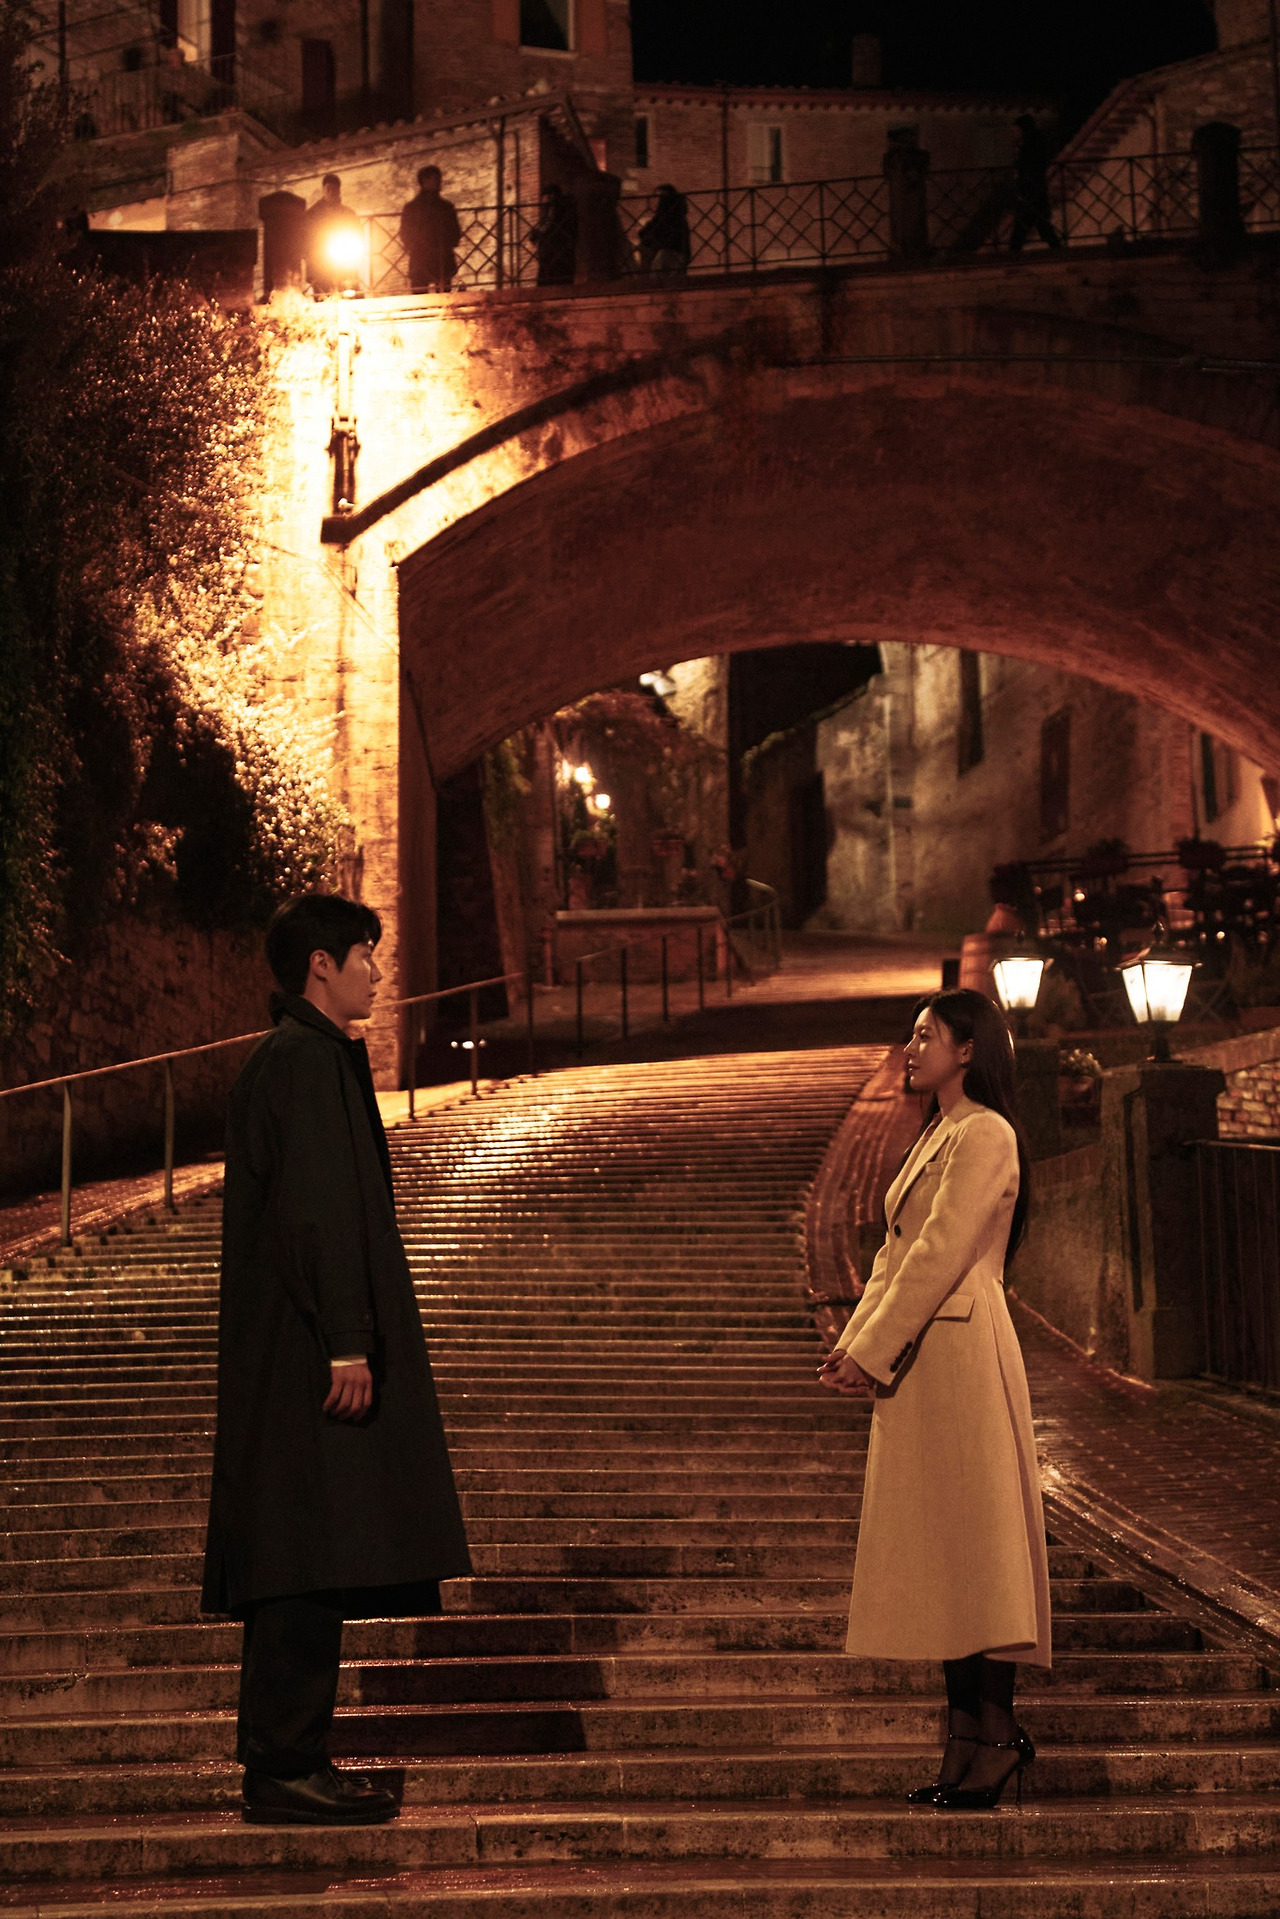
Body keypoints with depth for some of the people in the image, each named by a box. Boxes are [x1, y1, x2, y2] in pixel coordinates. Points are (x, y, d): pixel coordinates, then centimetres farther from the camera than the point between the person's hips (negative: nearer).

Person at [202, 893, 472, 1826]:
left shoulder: (307, 1057, 18)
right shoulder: (304, 1061, -13)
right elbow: (315, 1212, -20)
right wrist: (346, 1343, -23)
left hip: (297, 1358, 11)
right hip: (307, 1358, -11)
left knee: (309, 1570, 12)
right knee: (312, 1562, -8)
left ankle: (290, 1758, 17)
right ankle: (284, 1768, -5)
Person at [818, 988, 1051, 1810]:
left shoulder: (985, 1136, -10)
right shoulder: (937, 1136, 21)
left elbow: (939, 1255, -16)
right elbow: (898, 1252, 19)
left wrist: (873, 1354, -15)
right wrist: (854, 1343, 7)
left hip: (960, 1353, -10)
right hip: (922, 1360, 10)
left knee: (970, 1541, -8)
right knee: (940, 1555, 9)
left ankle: (995, 1735, -5)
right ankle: (971, 1738, 12)